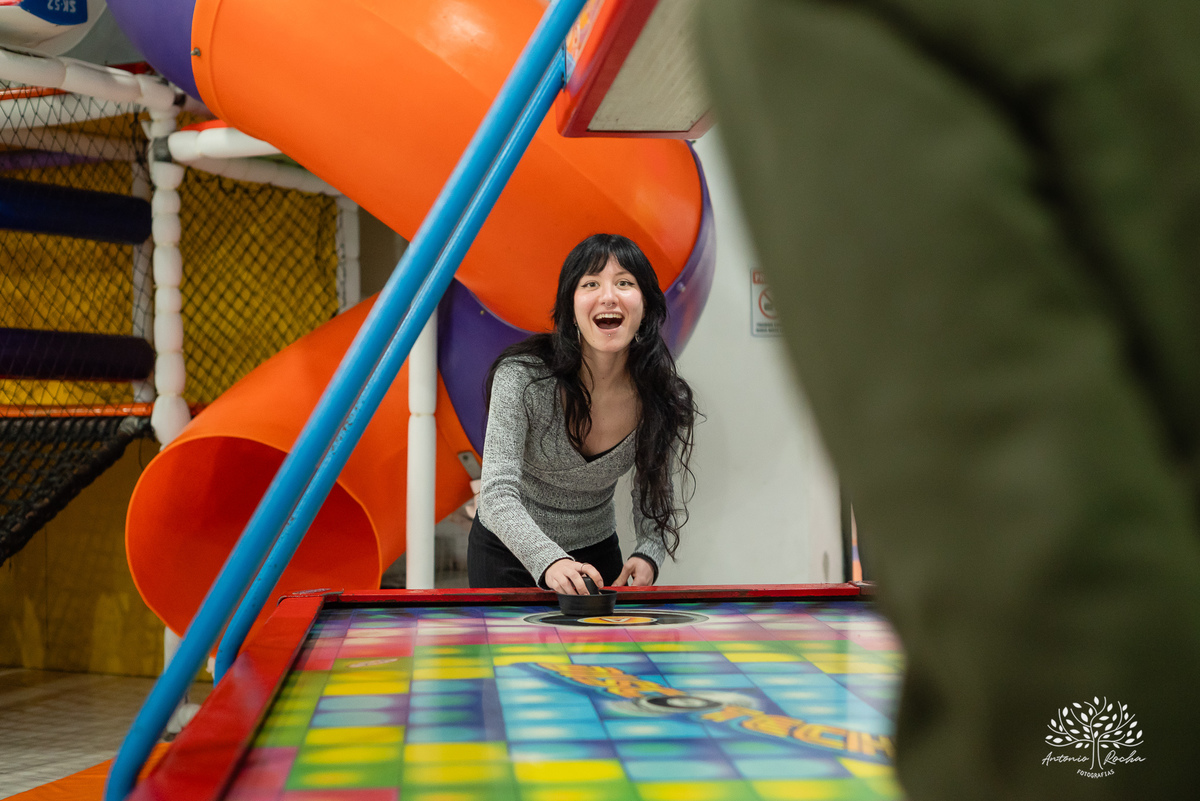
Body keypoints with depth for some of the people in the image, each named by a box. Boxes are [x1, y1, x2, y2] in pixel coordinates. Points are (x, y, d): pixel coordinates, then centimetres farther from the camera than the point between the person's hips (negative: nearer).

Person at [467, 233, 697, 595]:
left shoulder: (667, 399, -17)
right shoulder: (523, 376, -27)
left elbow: (656, 501, -5)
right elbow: (499, 494, -33)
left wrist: (647, 557, -26)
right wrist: (550, 561, -50)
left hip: (597, 551, 3)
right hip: (508, 551, -2)